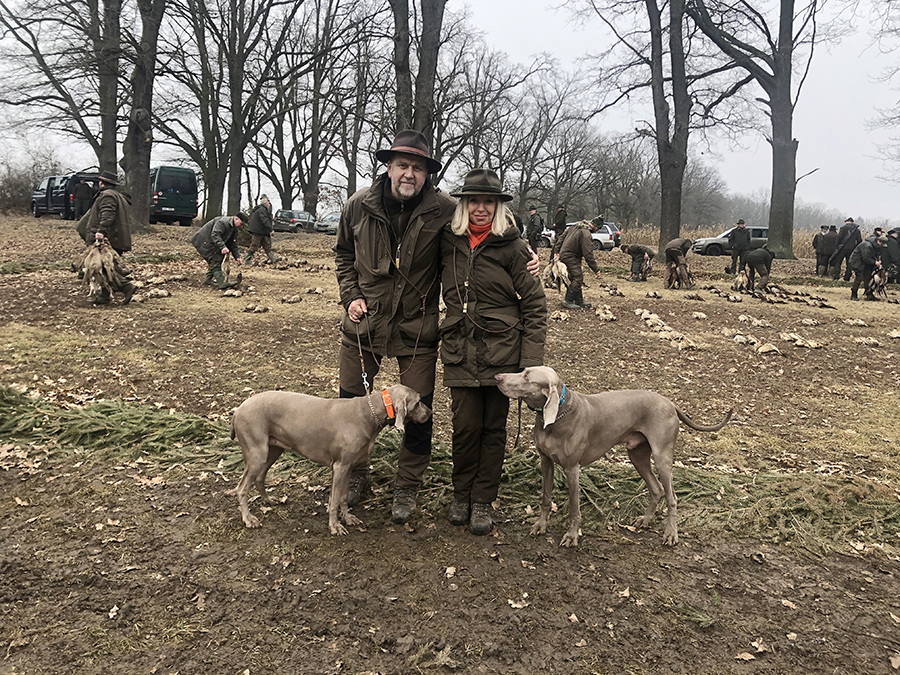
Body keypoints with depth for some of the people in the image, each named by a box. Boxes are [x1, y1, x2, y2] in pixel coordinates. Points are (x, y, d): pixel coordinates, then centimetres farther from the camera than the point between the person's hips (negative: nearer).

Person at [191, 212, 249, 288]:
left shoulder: (234, 230, 9)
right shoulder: (222, 222, -24)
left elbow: (233, 245, 12)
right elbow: (215, 235, -34)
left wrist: (237, 256, 0)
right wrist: (223, 247, -45)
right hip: (204, 241, -10)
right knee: (215, 261, -18)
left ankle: (209, 279, 26)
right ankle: (222, 283, -26)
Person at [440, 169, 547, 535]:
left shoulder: (512, 247, -6)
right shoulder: (448, 241, 4)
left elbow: (535, 306, -4)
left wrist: (531, 362, -9)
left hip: (501, 351, -2)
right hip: (459, 350, 2)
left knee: (494, 427, 8)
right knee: (465, 426, 2)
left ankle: (483, 501, 23)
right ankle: (461, 495, 24)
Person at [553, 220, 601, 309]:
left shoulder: (576, 226, 7)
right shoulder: (586, 234, -23)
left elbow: (561, 237, 14)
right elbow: (588, 255, -23)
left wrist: (557, 251, 16)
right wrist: (596, 269, -17)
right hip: (570, 257, -10)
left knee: (577, 278, 13)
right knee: (577, 278, -10)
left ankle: (579, 301, 18)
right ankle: (568, 301, -5)